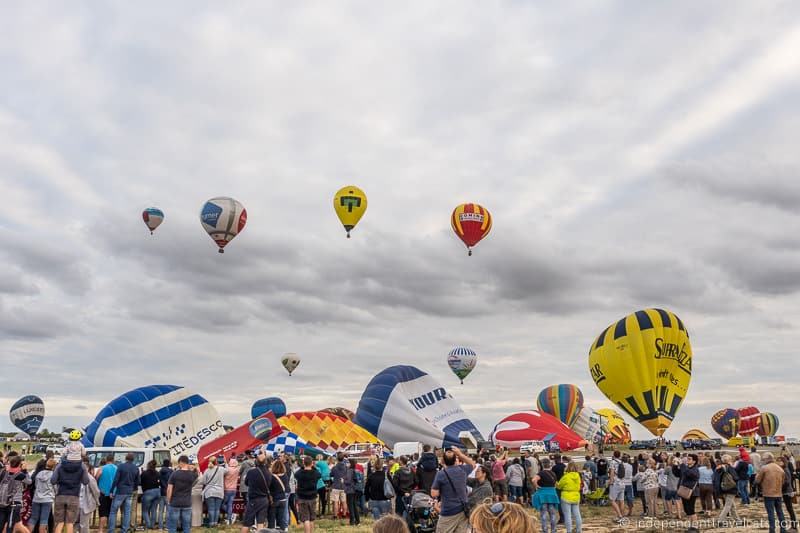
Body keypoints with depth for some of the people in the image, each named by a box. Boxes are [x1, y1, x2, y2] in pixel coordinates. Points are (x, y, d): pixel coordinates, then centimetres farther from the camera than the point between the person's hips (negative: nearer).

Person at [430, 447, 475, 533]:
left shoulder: (441, 474, -13)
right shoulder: (462, 470, 2)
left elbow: (434, 494, -10)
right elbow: (473, 464, 24)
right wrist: (460, 454, 15)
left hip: (448, 513, -5)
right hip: (463, 511, 5)